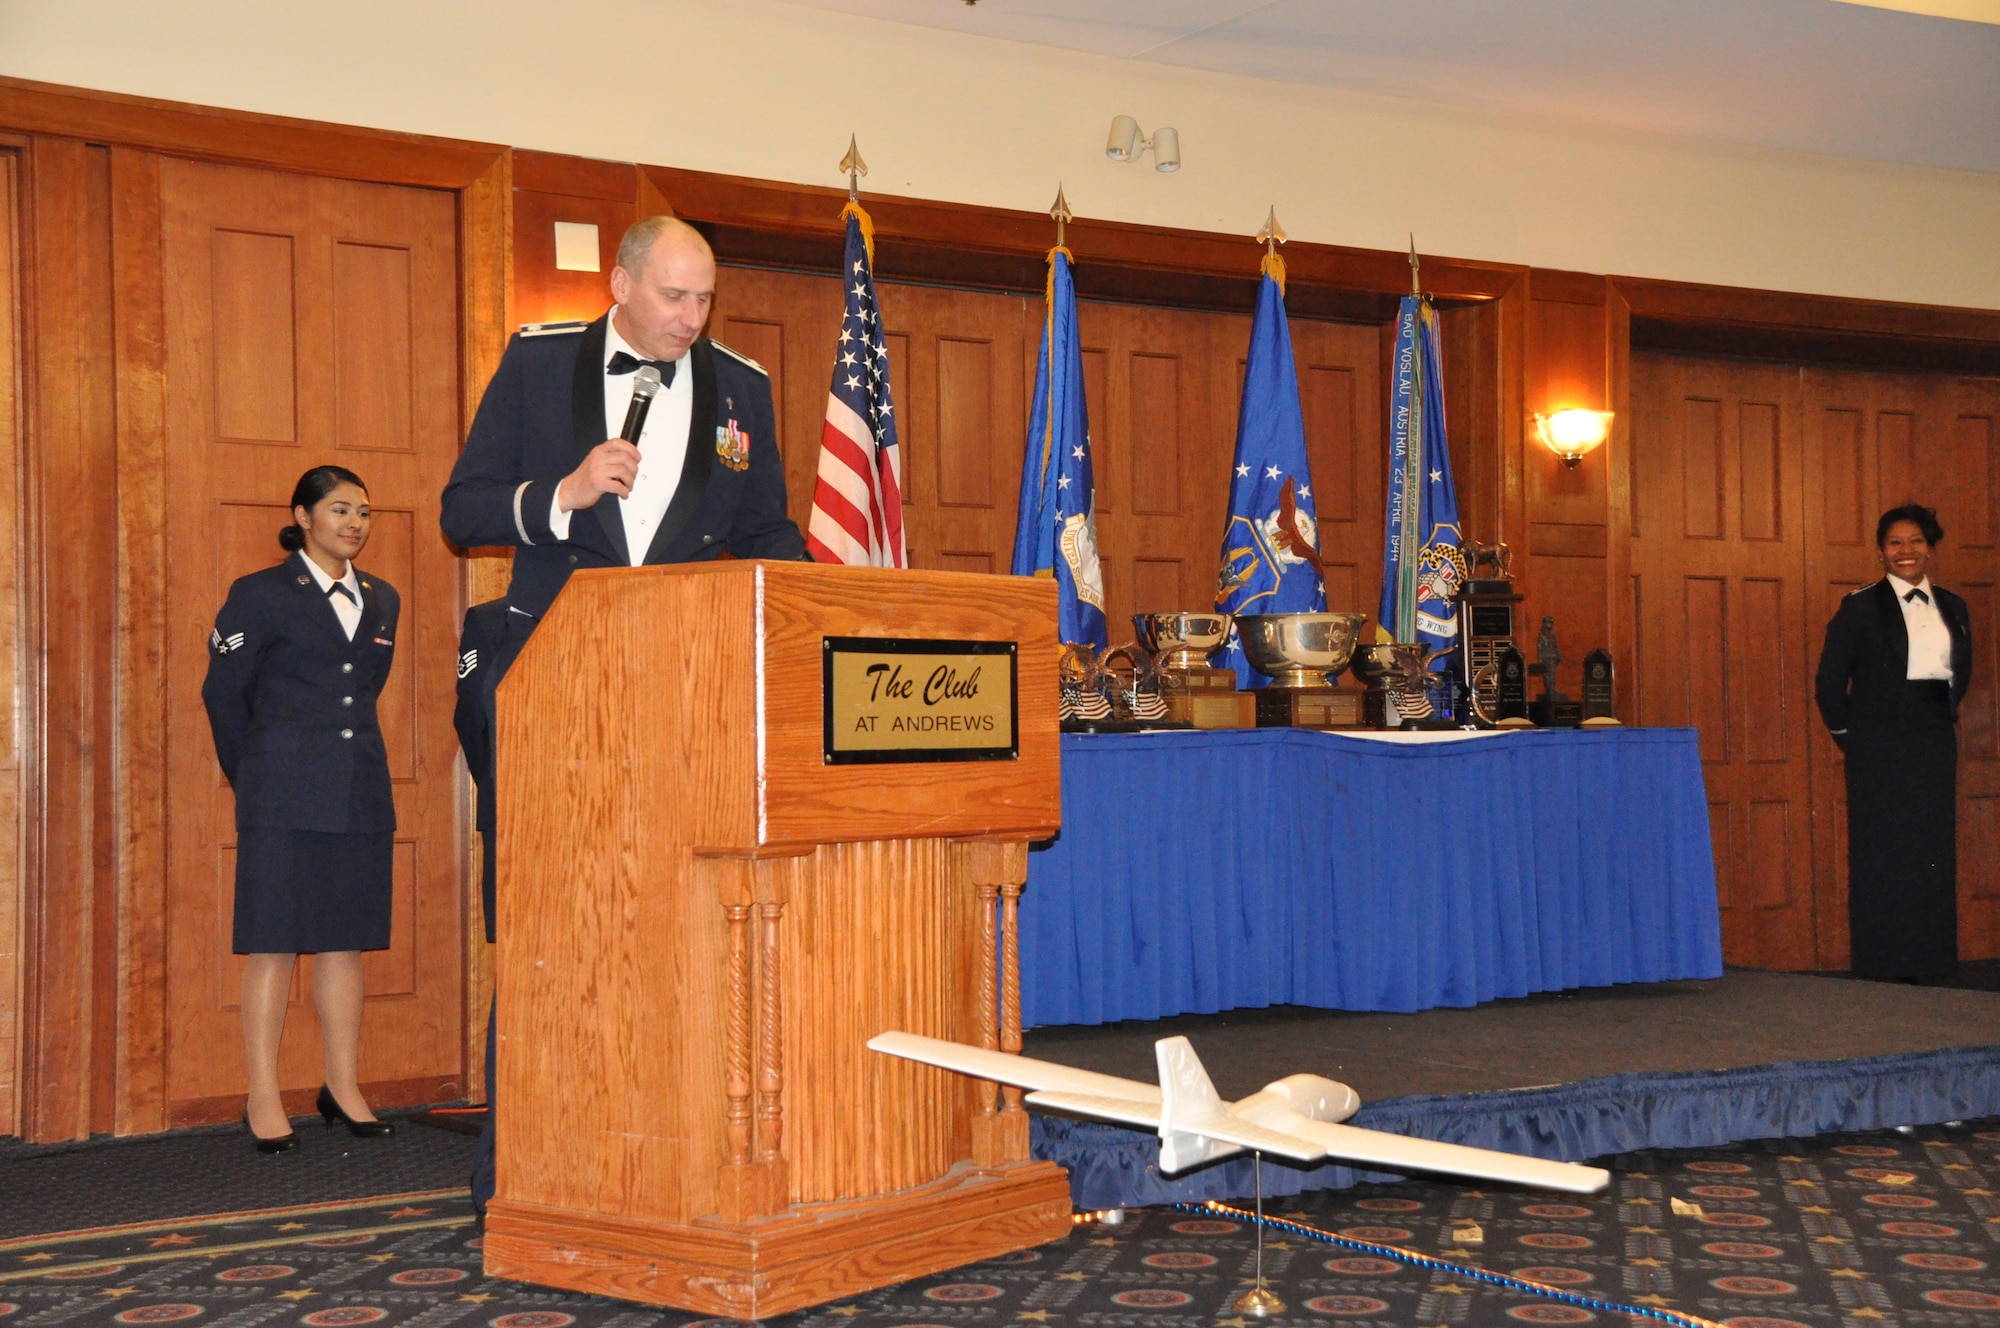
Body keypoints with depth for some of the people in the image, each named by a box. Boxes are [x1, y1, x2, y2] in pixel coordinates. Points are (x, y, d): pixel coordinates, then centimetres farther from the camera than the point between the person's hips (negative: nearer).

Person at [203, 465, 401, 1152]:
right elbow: (223, 691, 6)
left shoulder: (382, 600, 14)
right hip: (285, 798, -5)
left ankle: (343, 1087, 15)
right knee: (274, 943, -3)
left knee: (345, 941, 7)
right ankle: (263, 1100, 1)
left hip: (361, 792, 5)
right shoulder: (259, 595, 0)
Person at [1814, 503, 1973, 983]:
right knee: (1882, 857, -3)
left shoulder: (1952, 609, 10)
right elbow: (1829, 682, -2)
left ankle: (1925, 964, 11)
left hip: (1935, 747, 5)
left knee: (1934, 856, 4)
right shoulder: (1861, 607, -4)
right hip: (1879, 751, -5)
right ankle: (1881, 973, 1)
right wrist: (1850, 735, -1)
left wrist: (1941, 717, 14)